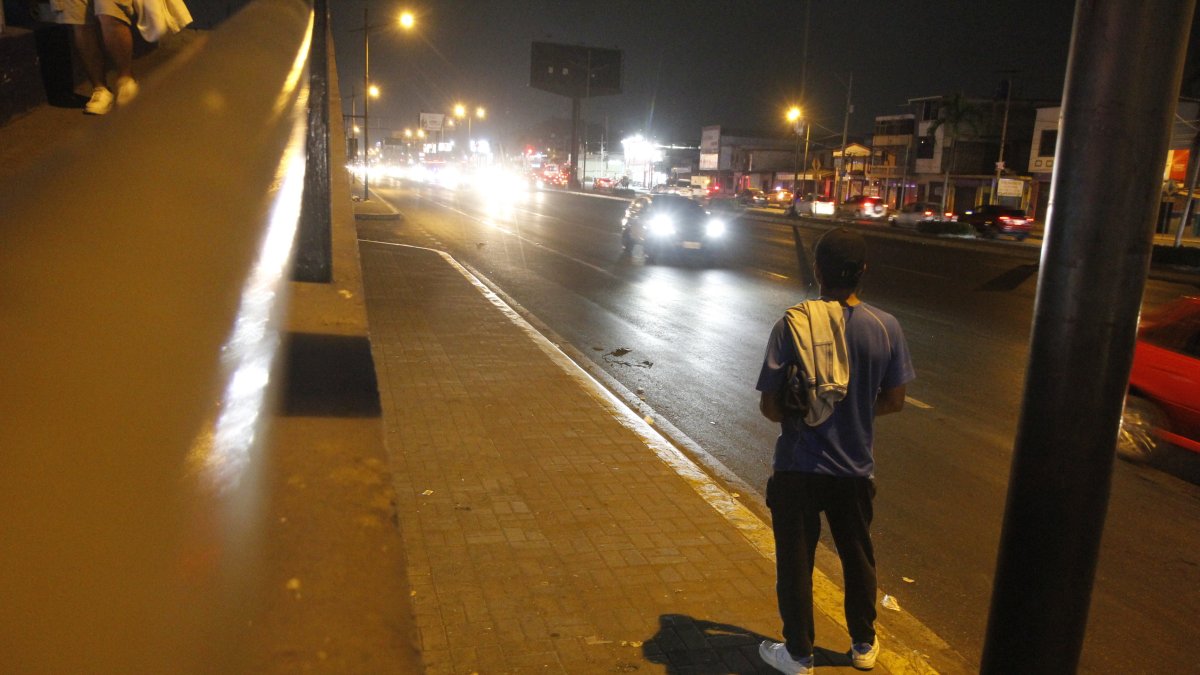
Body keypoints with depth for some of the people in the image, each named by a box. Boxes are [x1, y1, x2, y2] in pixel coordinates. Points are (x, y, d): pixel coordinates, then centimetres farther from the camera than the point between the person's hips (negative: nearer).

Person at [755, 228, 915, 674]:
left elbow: (770, 407, -16)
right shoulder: (885, 327, -10)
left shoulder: (792, 327, -18)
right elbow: (893, 400, -1)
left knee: (795, 561, 13)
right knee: (858, 557, 22)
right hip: (856, 469, 3)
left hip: (798, 469, -3)